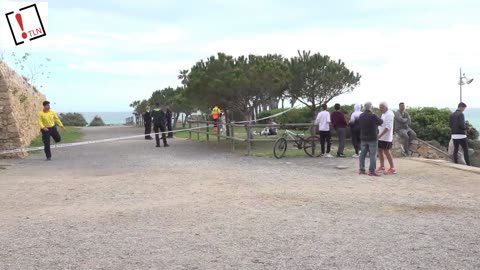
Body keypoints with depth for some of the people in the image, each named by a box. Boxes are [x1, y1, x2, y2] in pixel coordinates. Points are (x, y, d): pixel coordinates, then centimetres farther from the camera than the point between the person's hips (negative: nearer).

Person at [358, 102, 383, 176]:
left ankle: (361, 169, 12)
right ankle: (372, 171, -5)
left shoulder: (361, 116, 4)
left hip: (363, 138, 6)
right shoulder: (373, 116, -16)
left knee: (363, 153, 11)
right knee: (373, 154, -2)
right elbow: (380, 122, -1)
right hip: (372, 138, -6)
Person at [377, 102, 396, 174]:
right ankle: (382, 167, 21)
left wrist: (380, 135, -26)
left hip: (386, 137, -9)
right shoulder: (383, 114, 14)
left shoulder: (389, 114, -16)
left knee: (386, 151, -7)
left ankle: (392, 168, 0)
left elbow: (388, 127, -22)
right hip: (381, 137, 9)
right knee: (380, 150, 11)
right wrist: (379, 135, 17)